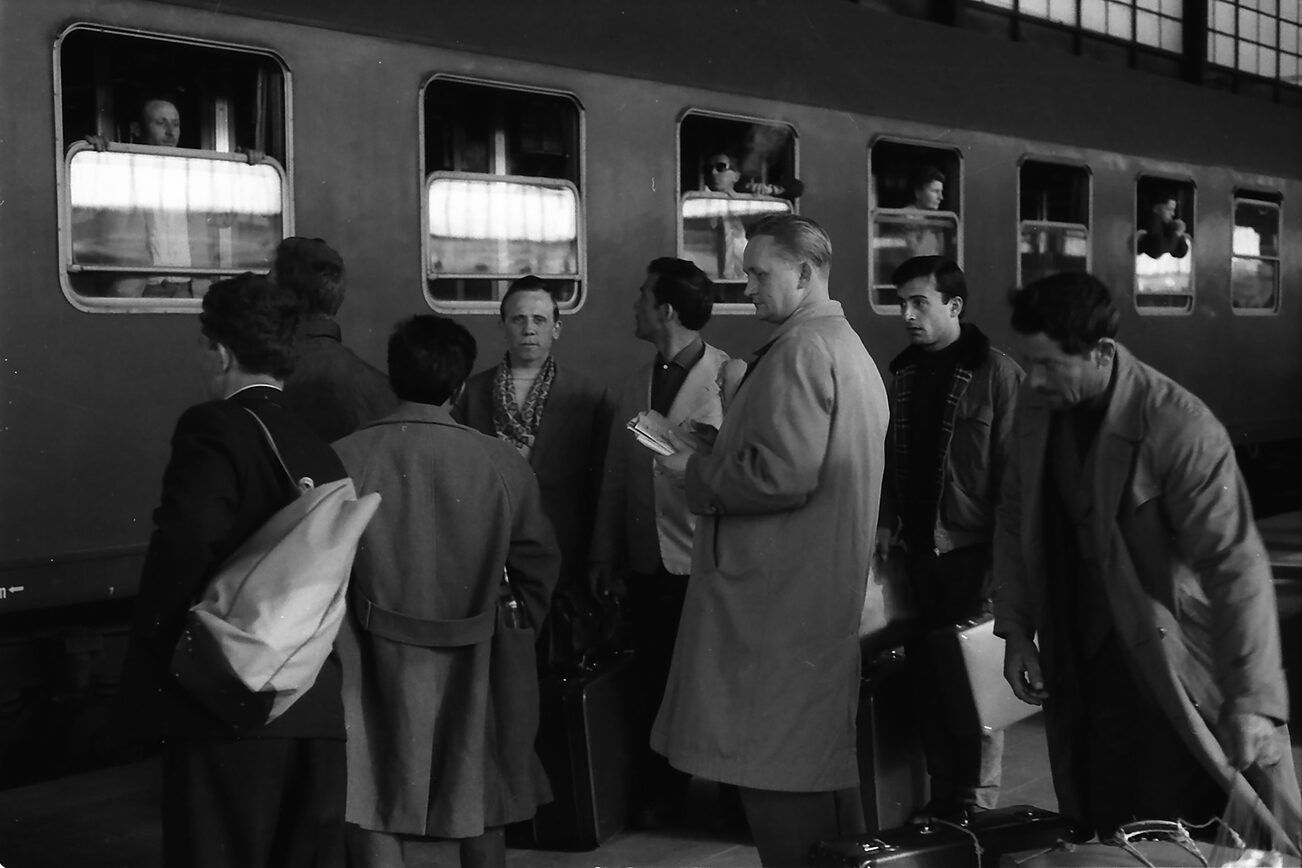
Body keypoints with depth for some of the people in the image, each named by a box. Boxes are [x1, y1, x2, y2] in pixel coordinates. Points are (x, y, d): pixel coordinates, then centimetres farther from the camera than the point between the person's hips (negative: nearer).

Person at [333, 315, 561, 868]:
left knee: (375, 816, 4)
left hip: (376, 665, -1)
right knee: (481, 811, 18)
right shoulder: (503, 465, -8)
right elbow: (538, 566, 1)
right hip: (472, 670, 2)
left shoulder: (343, 460, -11)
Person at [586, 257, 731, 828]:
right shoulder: (631, 390, 12)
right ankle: (661, 796, 24)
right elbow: (615, 477, 16)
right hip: (647, 568, 5)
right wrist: (603, 555, 15)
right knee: (656, 686, 10)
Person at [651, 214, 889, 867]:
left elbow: (783, 475, -23)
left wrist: (697, 472, -8)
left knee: (779, 779, -5)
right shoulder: (851, 349, 16)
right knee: (824, 762, 16)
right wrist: (714, 459, 15)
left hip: (779, 600, -10)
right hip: (833, 593, 10)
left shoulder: (798, 352, -15)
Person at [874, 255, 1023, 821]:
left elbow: (1013, 470, -11)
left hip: (971, 552, -6)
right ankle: (941, 796, 21)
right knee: (925, 675, 10)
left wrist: (1002, 552, -15)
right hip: (918, 550, 6)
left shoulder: (996, 373, -8)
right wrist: (886, 521, 9)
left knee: (972, 678, -1)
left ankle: (976, 806, 9)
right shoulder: (904, 372, 12)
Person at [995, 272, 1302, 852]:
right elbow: (1015, 518, 11)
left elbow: (1236, 565, -24)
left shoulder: (1182, 430, -23)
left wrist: (1251, 702, -28)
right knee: (1098, 835, 15)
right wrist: (1015, 630, 4)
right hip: (1080, 668, 6)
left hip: (1175, 672, -6)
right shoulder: (1036, 407, -2)